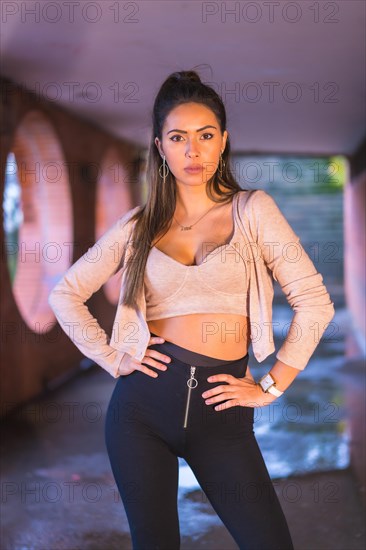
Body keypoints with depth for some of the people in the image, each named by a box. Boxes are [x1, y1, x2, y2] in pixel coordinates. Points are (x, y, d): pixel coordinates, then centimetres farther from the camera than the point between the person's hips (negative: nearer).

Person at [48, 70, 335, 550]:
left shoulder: (253, 210, 0)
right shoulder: (138, 225, 6)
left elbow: (314, 302, -3)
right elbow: (65, 294, 13)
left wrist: (270, 387, -3)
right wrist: (112, 357, 3)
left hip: (220, 409, -1)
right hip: (144, 401, 2)